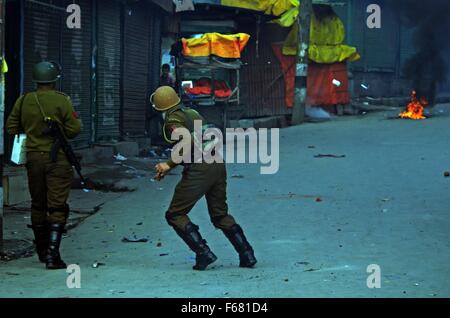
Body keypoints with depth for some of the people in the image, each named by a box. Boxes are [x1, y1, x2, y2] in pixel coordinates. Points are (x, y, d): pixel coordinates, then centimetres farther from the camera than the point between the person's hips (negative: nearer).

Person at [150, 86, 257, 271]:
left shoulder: (173, 120, -5)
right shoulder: (192, 114, 20)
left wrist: (169, 165, -16)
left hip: (198, 170, -8)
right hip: (217, 164, 8)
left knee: (175, 215, 3)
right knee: (220, 215, 19)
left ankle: (204, 253, -6)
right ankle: (247, 256, 13)